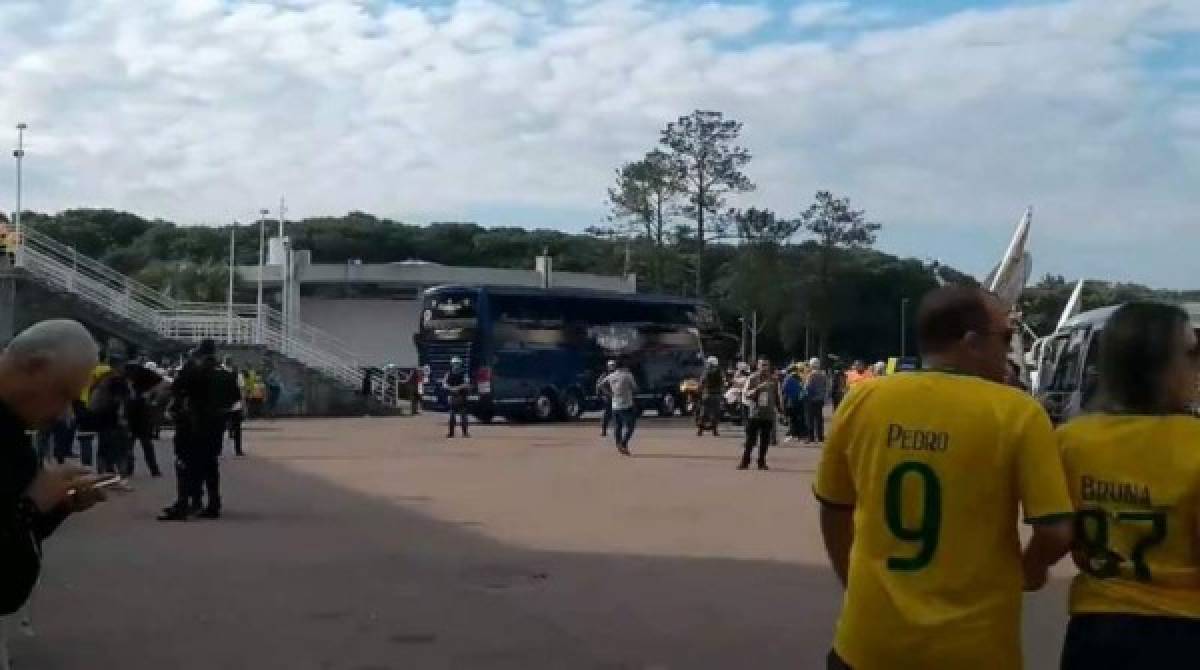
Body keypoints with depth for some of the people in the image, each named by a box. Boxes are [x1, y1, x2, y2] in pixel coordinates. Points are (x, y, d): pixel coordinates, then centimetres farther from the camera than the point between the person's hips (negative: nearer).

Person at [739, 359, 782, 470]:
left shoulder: (773, 380, 8)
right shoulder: (752, 379, 1)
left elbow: (778, 397, 15)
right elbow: (746, 394, -7)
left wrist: (780, 410, 12)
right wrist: (758, 388, -20)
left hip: (768, 415, 2)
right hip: (754, 414, -2)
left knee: (765, 440, 3)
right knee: (750, 439, -2)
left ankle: (762, 462, 12)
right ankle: (745, 461, 4)